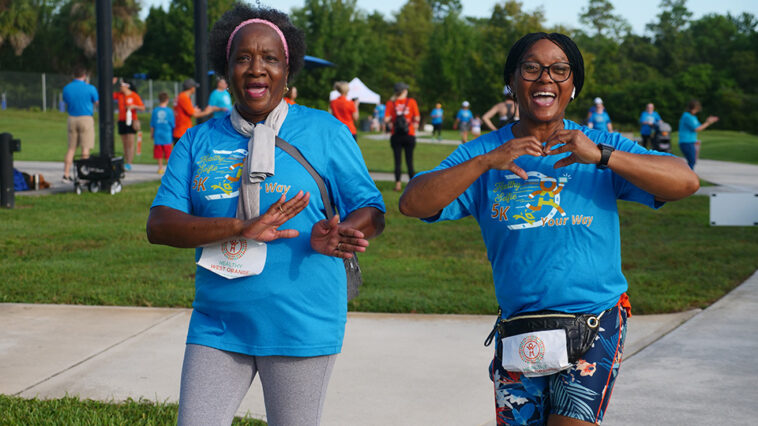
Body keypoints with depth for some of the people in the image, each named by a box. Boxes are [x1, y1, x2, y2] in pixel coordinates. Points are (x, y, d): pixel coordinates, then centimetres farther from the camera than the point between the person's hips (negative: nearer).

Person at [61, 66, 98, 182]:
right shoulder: (90, 88, -9)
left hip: (72, 119, 4)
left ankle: (66, 174, 9)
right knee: (85, 148, -1)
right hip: (86, 118, -4)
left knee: (71, 148, 11)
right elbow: (97, 102, 6)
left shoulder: (66, 88, 3)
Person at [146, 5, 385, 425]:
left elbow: (371, 211, 2)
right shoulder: (199, 141, 7)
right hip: (217, 327, 2)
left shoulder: (324, 133, 1)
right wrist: (242, 228, -20)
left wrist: (336, 234, -23)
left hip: (300, 327, -2)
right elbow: (160, 225, -3)